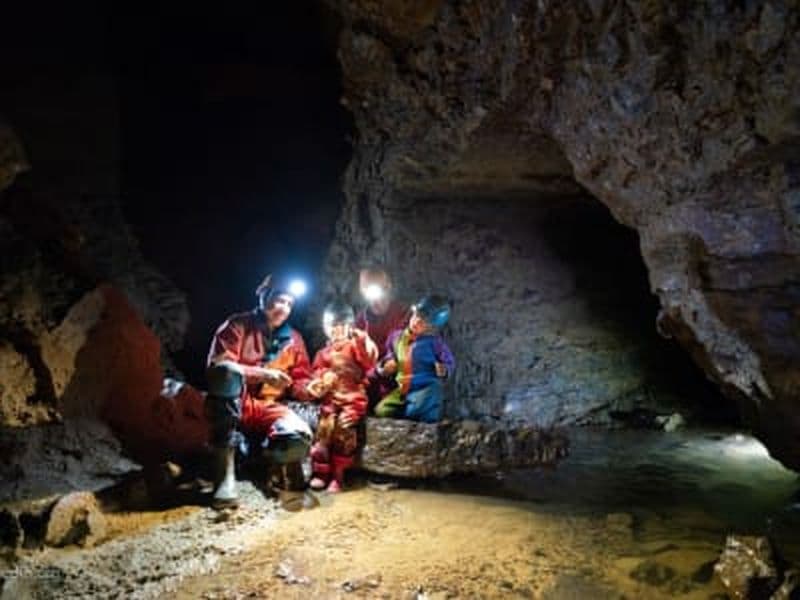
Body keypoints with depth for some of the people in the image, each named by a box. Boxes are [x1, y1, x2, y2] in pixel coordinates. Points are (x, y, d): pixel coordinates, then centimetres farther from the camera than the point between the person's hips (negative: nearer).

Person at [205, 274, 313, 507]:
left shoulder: (294, 340, 11)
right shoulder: (237, 325, -1)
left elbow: (299, 382, 10)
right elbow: (217, 366, -13)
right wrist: (262, 374, -22)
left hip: (268, 407, 2)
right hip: (233, 405, -2)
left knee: (299, 439, -32)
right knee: (227, 372, -38)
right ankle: (225, 469, -34)